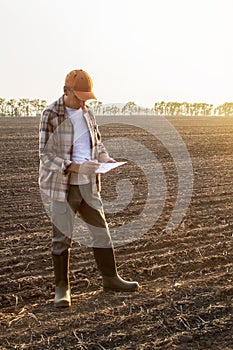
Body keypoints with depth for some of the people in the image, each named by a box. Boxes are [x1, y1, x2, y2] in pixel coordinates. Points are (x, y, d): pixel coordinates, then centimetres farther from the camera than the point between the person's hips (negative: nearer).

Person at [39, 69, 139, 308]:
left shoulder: (87, 113, 8)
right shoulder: (51, 115, -10)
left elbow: (97, 143, 20)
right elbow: (46, 156, -14)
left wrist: (106, 159, -1)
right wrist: (75, 167, -27)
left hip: (88, 184, 6)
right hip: (62, 185, -5)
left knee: (100, 231, 10)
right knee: (62, 237, 2)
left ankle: (110, 279, 25)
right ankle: (61, 288, 16)